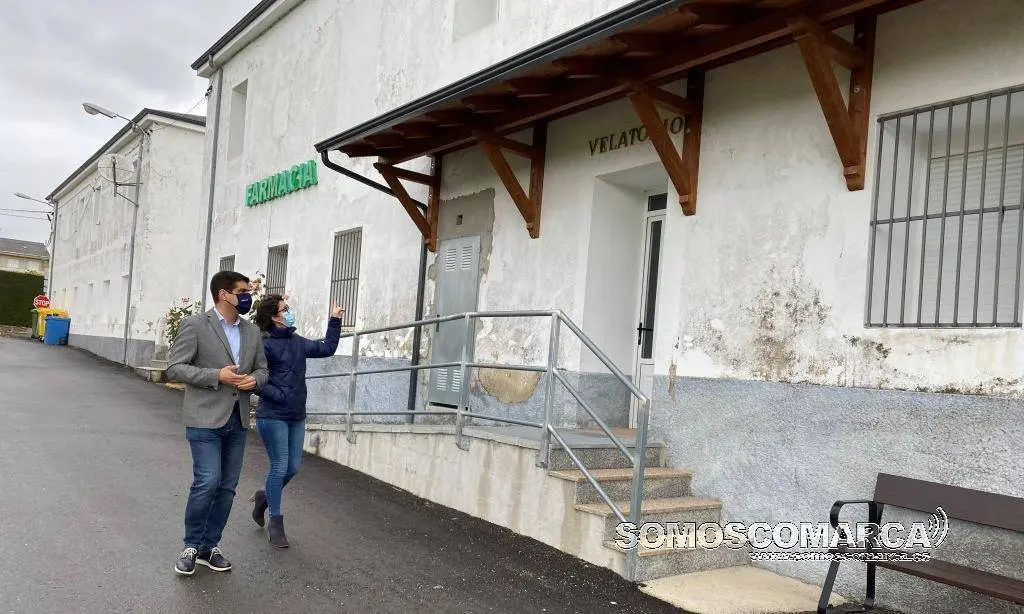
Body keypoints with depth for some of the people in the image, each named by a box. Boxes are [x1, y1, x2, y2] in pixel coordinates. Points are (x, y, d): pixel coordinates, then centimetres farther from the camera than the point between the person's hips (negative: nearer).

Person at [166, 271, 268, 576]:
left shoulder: (252, 332, 12)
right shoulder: (196, 325, -5)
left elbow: (262, 369, 18)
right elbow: (175, 367, -9)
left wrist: (253, 379, -6)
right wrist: (217, 376, -18)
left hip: (237, 419, 6)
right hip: (205, 417, -6)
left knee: (227, 485, 8)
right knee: (208, 482, -11)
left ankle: (209, 546, 21)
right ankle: (191, 545, 9)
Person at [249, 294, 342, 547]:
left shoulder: (297, 342, 11)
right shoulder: (264, 344, -12)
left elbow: (327, 348, 21)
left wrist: (334, 321, 20)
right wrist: (278, 395, -17)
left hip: (296, 417, 7)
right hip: (273, 416, -7)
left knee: (293, 467, 10)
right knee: (280, 466, -3)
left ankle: (265, 496, 36)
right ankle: (275, 521, 12)